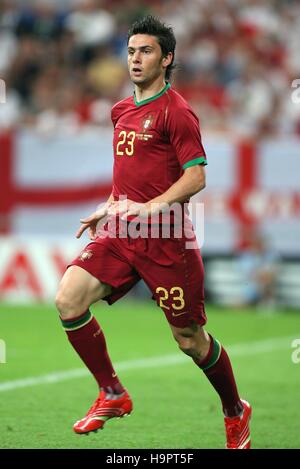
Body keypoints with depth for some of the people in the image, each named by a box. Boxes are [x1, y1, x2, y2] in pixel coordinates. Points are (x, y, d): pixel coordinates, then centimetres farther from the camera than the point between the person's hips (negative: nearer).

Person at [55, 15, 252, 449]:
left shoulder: (175, 112, -9)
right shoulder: (122, 110, 16)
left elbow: (196, 176, -15)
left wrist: (153, 206, -25)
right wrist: (107, 209, 21)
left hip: (165, 235, -7)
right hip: (120, 231, 7)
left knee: (189, 338, 1)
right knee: (68, 299, -14)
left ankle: (236, 412, 27)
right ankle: (112, 394, 1)